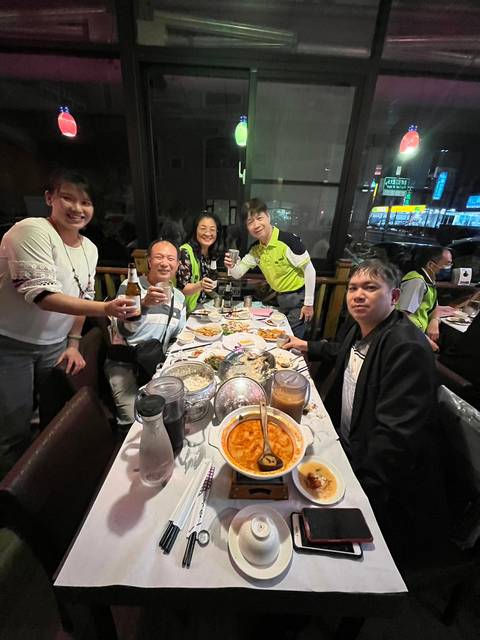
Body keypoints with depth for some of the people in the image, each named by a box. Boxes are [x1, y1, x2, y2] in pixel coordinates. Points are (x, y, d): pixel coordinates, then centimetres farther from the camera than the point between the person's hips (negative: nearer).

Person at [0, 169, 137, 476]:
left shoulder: (89, 248, 4)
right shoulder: (32, 231, -18)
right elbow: (43, 296, -27)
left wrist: (73, 344, 4)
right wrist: (106, 309, -39)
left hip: (55, 345, 6)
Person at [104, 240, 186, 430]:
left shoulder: (179, 297, 7)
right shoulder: (130, 286, -7)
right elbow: (124, 330, -22)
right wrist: (145, 304, -39)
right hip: (124, 363, -4)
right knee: (134, 418, -18)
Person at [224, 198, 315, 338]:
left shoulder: (288, 240, -24)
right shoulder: (255, 249, -2)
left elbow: (309, 270, -19)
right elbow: (238, 274, 1)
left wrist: (309, 304, -15)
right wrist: (232, 267, -24)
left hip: (299, 297, -6)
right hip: (280, 298, 7)